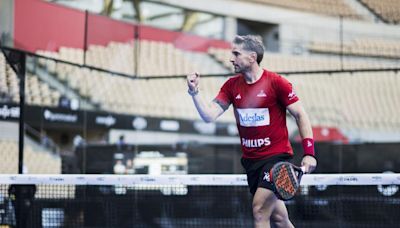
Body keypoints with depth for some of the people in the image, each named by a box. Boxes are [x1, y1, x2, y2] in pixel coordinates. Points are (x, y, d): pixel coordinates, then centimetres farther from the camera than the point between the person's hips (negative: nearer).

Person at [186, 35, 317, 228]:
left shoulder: (276, 82, -10)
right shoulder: (231, 85, 5)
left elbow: (300, 115, -6)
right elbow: (209, 115, -1)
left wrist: (309, 153, -12)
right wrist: (195, 93, -16)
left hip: (276, 156, -5)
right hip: (250, 160, 5)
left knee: (259, 210, -16)